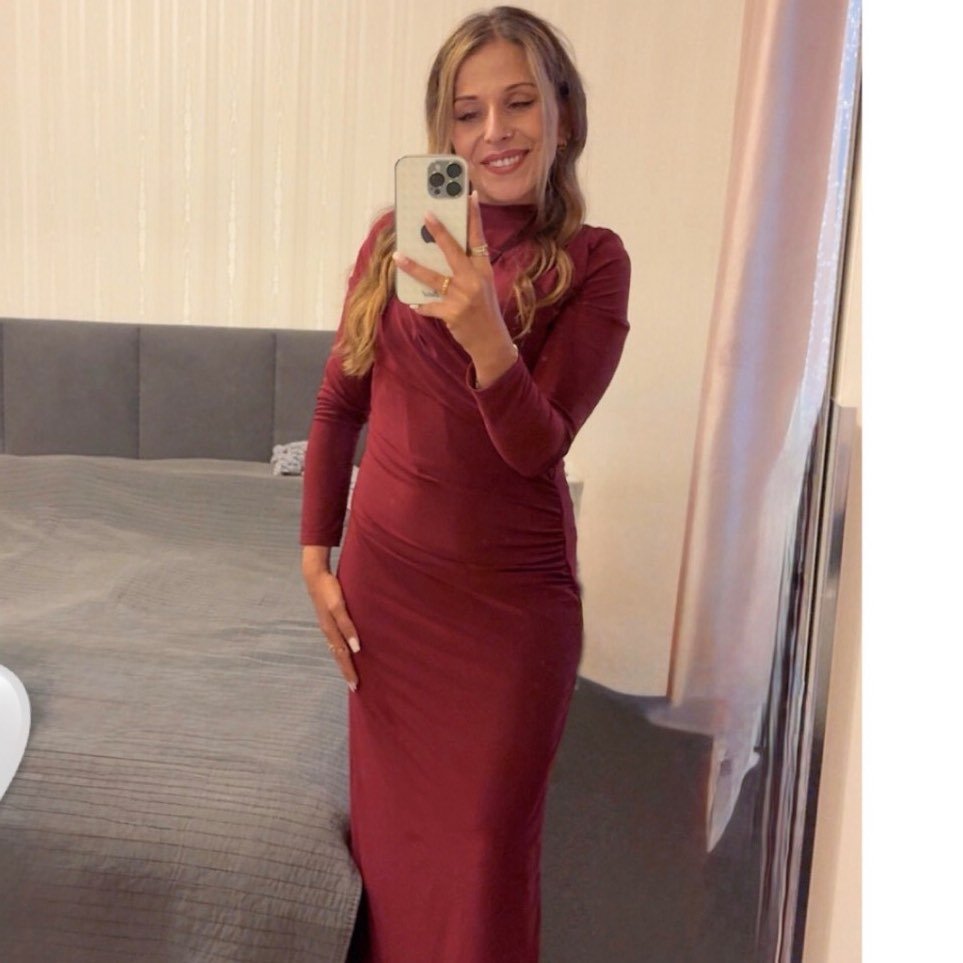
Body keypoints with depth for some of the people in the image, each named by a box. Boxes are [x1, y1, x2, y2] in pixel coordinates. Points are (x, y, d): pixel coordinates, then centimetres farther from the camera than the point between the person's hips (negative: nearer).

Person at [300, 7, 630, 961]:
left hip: (513, 592, -2)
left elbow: (537, 445, -16)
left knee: (485, 844, 10)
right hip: (385, 573, 3)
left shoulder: (592, 261, -8)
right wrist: (315, 557, 2)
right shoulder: (396, 236, -1)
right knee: (388, 821, 19)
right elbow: (339, 402, 6)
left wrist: (485, 332, -34)